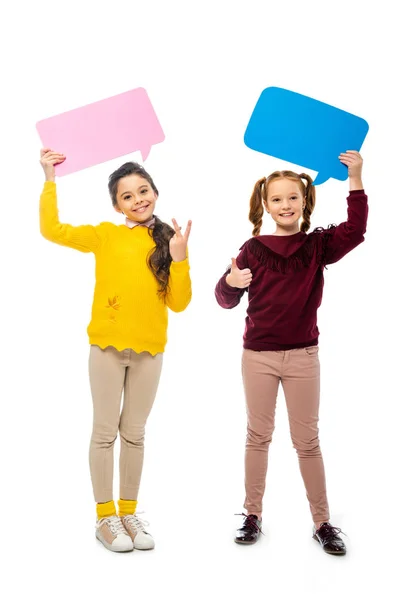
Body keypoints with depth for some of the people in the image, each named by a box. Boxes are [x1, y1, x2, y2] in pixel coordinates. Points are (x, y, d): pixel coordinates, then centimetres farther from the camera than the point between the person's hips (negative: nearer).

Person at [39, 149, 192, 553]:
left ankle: (128, 512, 24)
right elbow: (52, 230, -5)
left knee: (134, 433, 12)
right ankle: (105, 517, 16)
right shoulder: (105, 235, 1)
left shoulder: (168, 242, 4)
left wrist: (179, 259, -13)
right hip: (107, 346, -2)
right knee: (105, 432, 4)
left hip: (149, 351, 2)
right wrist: (50, 179, -7)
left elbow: (179, 304, -1)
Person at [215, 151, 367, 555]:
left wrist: (355, 180, -25)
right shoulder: (253, 249, -1)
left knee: (307, 440, 7)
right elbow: (225, 300, 0)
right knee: (258, 436, 10)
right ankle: (253, 515, 21)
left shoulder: (318, 245, 0)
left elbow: (355, 232, -18)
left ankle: (322, 521, 16)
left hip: (303, 355, 0)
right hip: (258, 355, 0)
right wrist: (231, 282, -23)